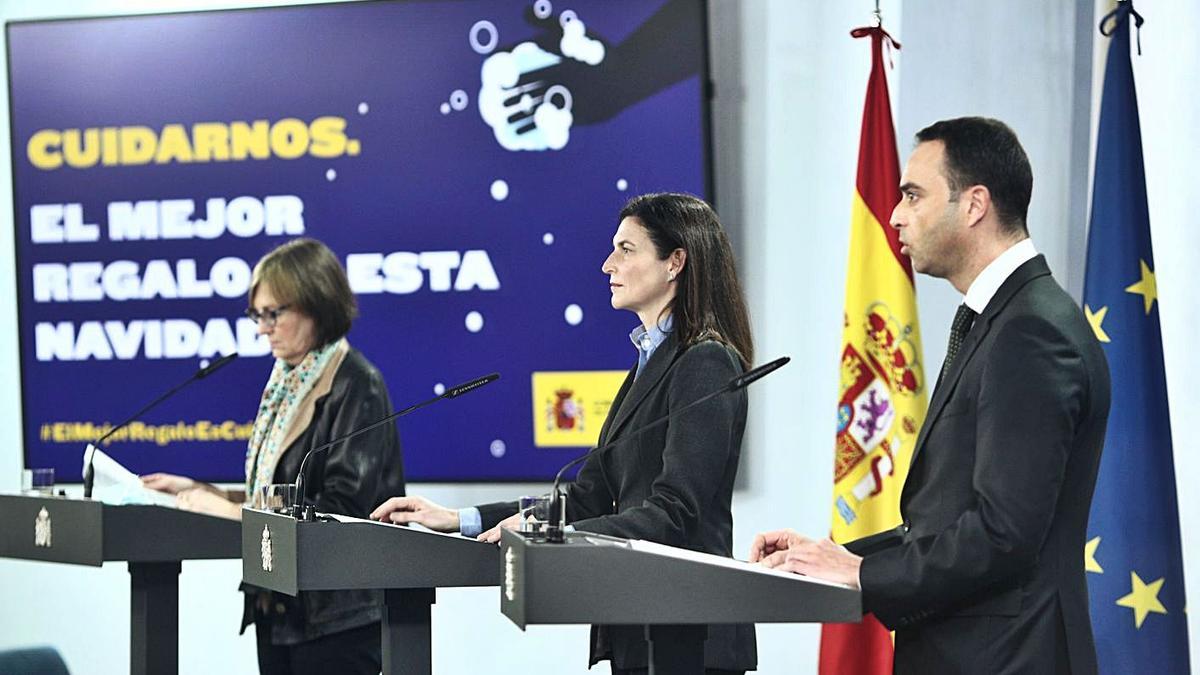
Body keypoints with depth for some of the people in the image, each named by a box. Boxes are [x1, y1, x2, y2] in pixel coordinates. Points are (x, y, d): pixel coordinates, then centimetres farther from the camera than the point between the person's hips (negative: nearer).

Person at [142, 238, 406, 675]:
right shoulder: (287, 384, 16)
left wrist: (234, 511, -17)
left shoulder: (355, 386, -12)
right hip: (280, 607, 9)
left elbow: (342, 508, -19)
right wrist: (199, 491, 9)